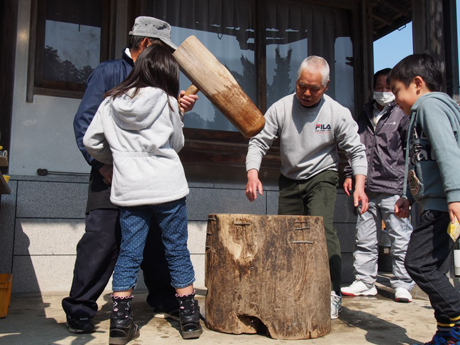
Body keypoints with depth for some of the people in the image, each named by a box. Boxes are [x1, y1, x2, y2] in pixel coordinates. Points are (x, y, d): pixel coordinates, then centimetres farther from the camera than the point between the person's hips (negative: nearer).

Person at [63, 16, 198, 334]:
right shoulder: (109, 72, 1)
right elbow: (85, 121, -5)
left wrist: (181, 107, -2)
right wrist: (101, 164, -14)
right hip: (113, 175, -6)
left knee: (156, 239, 10)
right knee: (102, 240, -8)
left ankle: (164, 301, 24)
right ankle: (80, 310, 6)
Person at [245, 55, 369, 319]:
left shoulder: (338, 113, -11)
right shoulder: (281, 109, -8)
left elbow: (357, 151, -6)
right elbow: (259, 142, -6)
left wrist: (359, 185, -20)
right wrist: (253, 174, -22)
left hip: (322, 178, -3)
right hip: (290, 180, 3)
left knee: (322, 228, -22)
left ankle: (333, 294, -12)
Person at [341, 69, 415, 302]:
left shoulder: (402, 115, 4)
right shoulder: (364, 116, 20)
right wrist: (350, 174, 14)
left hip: (394, 188, -5)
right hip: (367, 190, 5)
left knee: (400, 239, -2)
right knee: (364, 239, 9)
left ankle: (402, 285, 10)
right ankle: (364, 282, 18)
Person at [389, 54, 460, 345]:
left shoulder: (430, 104, -6)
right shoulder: (423, 110, 25)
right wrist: (408, 196, 25)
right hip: (435, 204, 11)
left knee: (420, 264, -11)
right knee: (432, 269, 12)